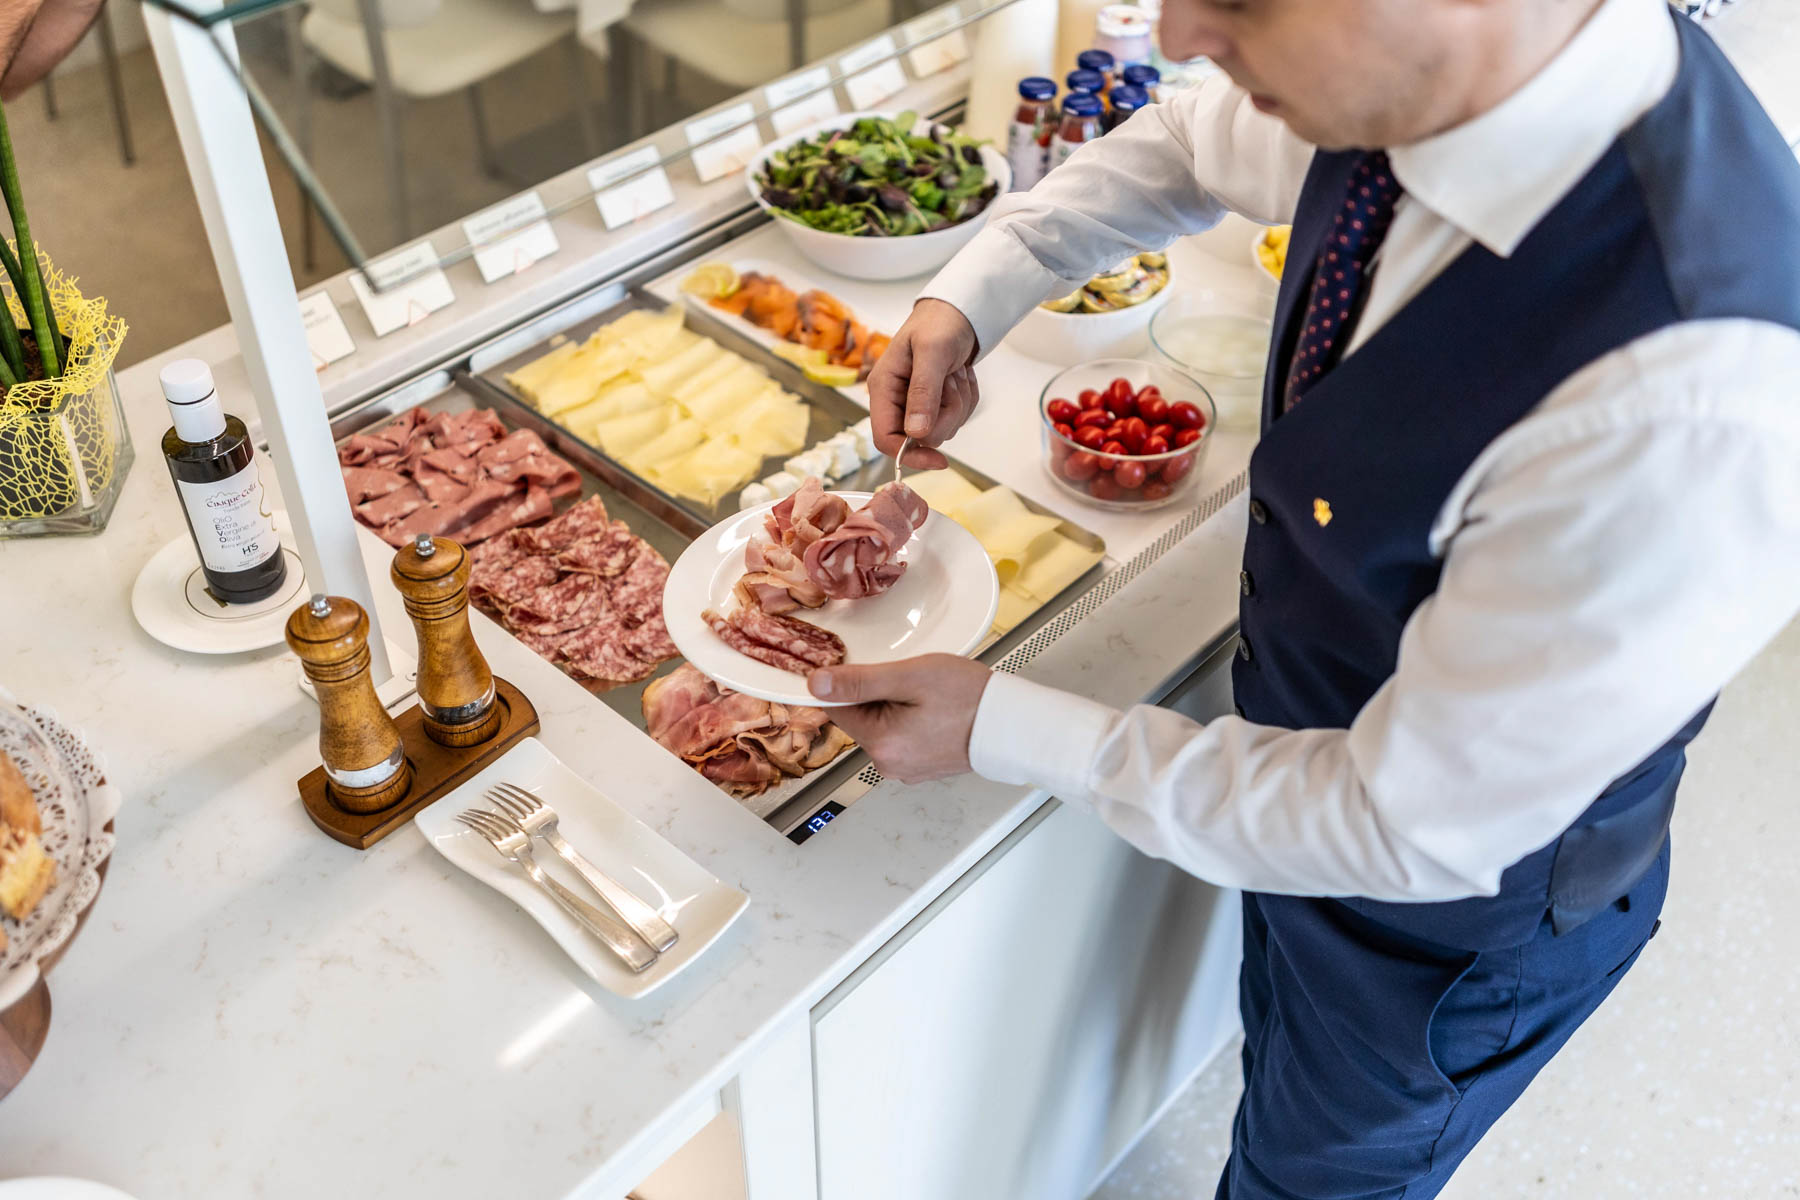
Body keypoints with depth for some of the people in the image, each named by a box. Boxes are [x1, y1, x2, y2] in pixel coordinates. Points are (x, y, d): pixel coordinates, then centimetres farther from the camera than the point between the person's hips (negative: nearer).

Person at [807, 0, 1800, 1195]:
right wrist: (970, 297, -9)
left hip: (1457, 899, -6)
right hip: (1311, 772, 6)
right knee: (1277, 1066, 34)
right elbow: (1193, 146, 4)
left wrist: (997, 727, -25)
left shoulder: (1690, 416, -43)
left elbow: (1406, 829, -30)